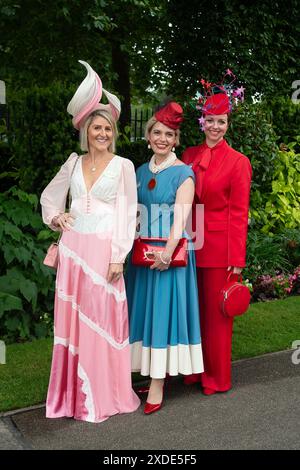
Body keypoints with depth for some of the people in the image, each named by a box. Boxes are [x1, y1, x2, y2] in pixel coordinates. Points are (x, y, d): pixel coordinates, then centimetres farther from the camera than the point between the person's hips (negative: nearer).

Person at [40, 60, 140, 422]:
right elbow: (48, 197, 23)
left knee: (102, 318, 1)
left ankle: (104, 394, 15)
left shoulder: (123, 166, 0)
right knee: (72, 317, 7)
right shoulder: (74, 162, 11)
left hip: (104, 250, -4)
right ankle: (74, 392, 21)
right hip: (73, 248, 4)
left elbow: (127, 214, -5)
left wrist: (118, 257, -10)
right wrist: (55, 217, 4)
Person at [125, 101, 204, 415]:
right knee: (145, 308, 10)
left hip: (170, 252, -6)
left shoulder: (183, 173, -6)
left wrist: (168, 251, -27)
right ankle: (151, 372, 23)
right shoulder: (142, 171, 13)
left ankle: (158, 383, 3)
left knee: (164, 309, -3)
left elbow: (180, 216, -15)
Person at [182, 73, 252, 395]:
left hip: (219, 246, -4)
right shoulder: (189, 156, 9)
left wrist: (237, 259, -11)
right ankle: (194, 370, 28)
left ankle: (217, 377, 20)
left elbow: (239, 213, -8)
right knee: (193, 308, 13)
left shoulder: (238, 162, -6)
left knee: (216, 311, 5)